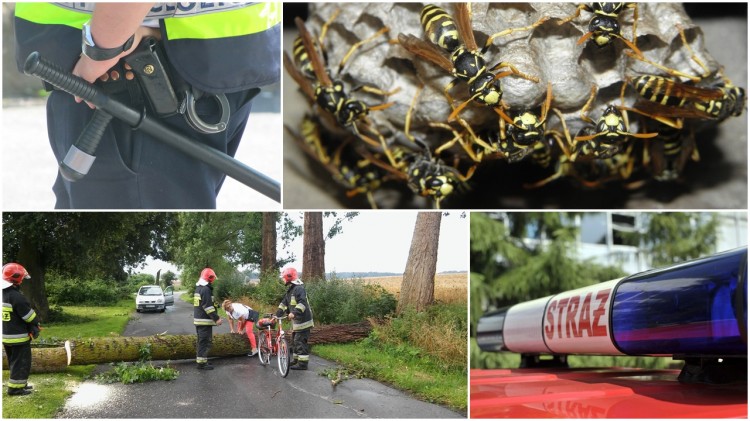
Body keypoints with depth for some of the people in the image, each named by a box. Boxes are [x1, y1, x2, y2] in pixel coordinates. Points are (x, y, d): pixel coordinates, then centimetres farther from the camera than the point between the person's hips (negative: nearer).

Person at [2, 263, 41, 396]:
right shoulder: (16, 297, -23)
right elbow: (29, 315, -17)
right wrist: (36, 325, 2)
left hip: (5, 336, 9)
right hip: (19, 337, -9)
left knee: (14, 362, 19)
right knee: (21, 363, 1)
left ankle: (19, 384, 28)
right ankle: (15, 388, 2)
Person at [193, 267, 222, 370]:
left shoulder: (198, 288, 16)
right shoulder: (206, 289, -17)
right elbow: (208, 306, -21)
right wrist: (216, 318, -18)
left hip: (198, 320, 10)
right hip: (205, 321, -10)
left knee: (201, 341, 17)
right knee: (205, 342, -6)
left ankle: (200, 360, 24)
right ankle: (202, 363, -5)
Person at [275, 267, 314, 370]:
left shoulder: (299, 288, -18)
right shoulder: (290, 290, 14)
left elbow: (302, 303, -30)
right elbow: (284, 303, 17)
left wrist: (294, 312, -40)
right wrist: (277, 314, 11)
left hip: (303, 320, -10)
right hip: (296, 320, 10)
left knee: (301, 342, -8)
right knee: (294, 341, 18)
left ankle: (302, 363, -4)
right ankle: (296, 360, 28)